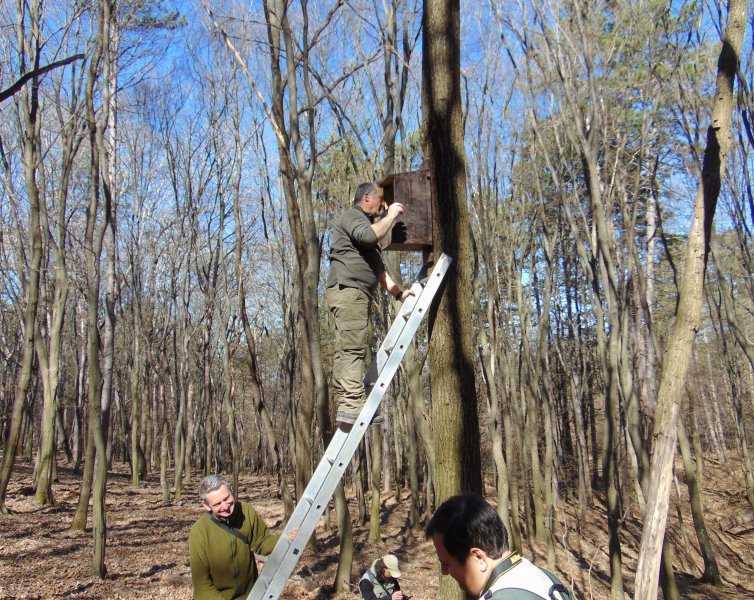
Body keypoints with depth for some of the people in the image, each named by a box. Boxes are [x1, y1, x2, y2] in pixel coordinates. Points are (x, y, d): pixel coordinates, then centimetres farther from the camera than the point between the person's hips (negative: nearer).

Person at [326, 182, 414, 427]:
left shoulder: (366, 223, 34)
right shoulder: (351, 215, 4)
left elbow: (379, 268, 30)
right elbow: (370, 235, -19)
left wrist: (398, 292, 20)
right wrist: (390, 216, -4)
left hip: (357, 296, 10)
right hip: (348, 289, -10)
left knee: (345, 352, 2)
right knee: (353, 348, -19)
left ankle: (345, 407, -2)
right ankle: (353, 405, -26)